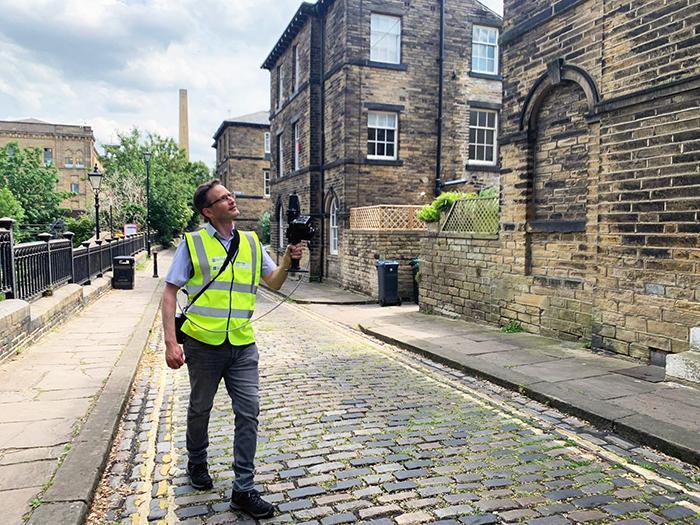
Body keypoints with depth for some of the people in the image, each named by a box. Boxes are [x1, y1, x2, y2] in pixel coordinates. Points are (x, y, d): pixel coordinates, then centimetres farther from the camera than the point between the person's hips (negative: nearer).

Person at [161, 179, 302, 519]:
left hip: (243, 345, 3)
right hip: (204, 344, -2)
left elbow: (273, 283, 12)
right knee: (200, 409, 17)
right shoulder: (193, 243, -4)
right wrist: (170, 342, -12)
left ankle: (243, 490, 13)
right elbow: (170, 293, -5)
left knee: (248, 412, 0)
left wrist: (287, 263, -9)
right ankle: (197, 463, 44)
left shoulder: (251, 243, 7)